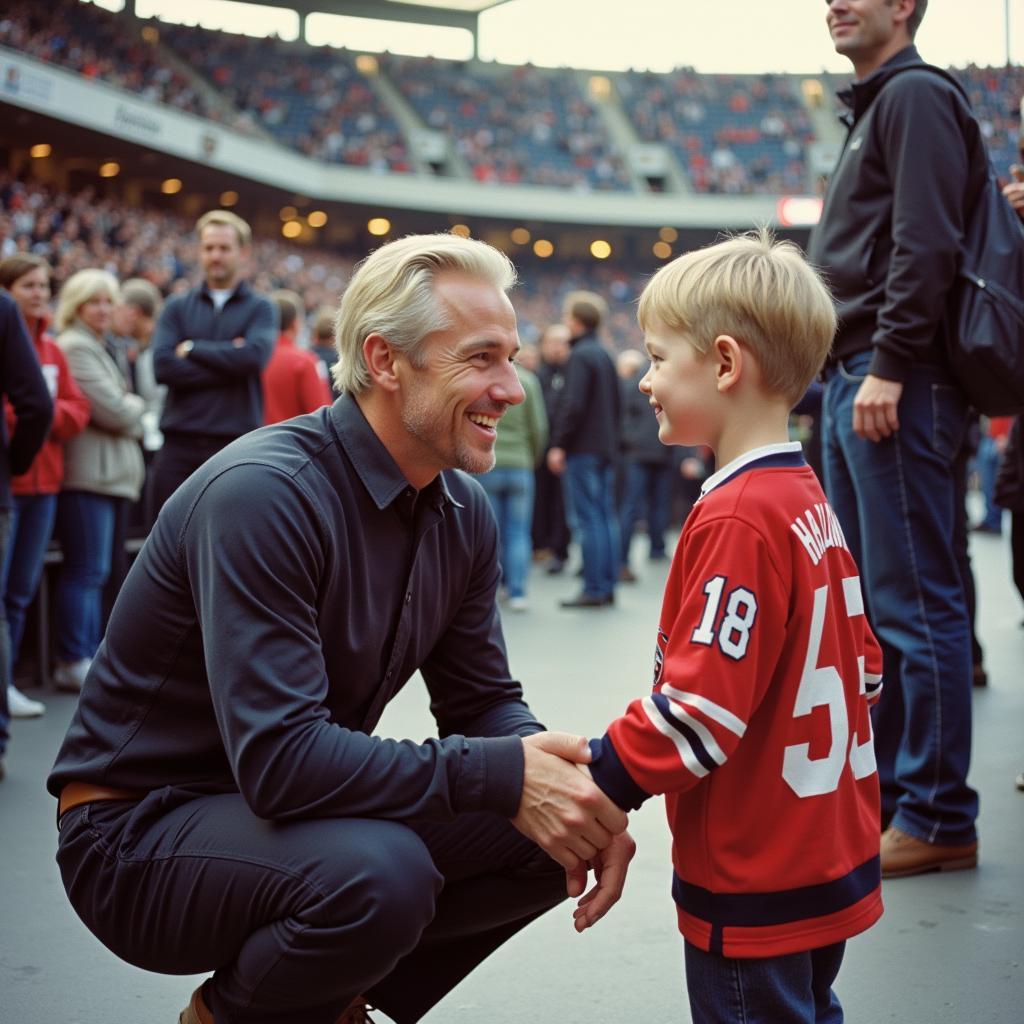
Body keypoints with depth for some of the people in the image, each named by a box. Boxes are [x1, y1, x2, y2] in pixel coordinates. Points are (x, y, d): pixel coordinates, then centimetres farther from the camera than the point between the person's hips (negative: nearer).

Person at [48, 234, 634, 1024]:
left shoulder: (463, 512, -1)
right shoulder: (264, 492, -26)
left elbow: (483, 701, 3)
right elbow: (279, 757, -33)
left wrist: (570, 785, -18)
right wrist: (502, 776, -33)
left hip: (298, 808, 8)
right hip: (140, 828, -7)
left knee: (553, 830, -6)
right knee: (377, 870, -34)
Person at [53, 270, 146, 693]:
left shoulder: (98, 348, 24)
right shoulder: (75, 347, -9)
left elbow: (118, 412, 24)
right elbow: (113, 410, -14)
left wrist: (127, 410, 4)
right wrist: (135, 405, 5)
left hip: (109, 473, 10)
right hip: (89, 472, -10)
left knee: (94, 571, 10)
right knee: (87, 570, -8)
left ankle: (88, 655, 15)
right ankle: (74, 663, -3)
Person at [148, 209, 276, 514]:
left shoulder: (260, 308, 6)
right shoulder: (177, 307, 11)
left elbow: (253, 357, -14)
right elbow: (163, 365, -4)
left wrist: (191, 348, -4)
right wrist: (227, 363, -8)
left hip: (237, 443, -2)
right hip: (180, 445, 2)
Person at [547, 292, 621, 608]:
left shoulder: (580, 356, -12)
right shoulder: (605, 356, 16)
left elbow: (573, 404, -20)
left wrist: (559, 444, -16)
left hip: (583, 449, -9)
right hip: (606, 448, 9)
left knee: (588, 519, -7)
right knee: (606, 516, 10)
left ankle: (593, 589, -7)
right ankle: (608, 585, 14)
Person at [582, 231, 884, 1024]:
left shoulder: (737, 519, -21)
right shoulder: (810, 499, 6)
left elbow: (700, 705, -25)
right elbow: (862, 664, 13)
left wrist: (595, 786, -18)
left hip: (758, 880, -9)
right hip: (832, 854, 9)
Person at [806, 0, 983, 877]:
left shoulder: (916, 96, -4)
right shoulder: (871, 110, 25)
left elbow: (926, 245, -16)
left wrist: (889, 366, -21)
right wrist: (846, 373, 18)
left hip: (896, 384, -10)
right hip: (851, 380, 10)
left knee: (914, 600, -8)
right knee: (866, 601, 12)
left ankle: (936, 818, -1)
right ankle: (882, 792, 20)